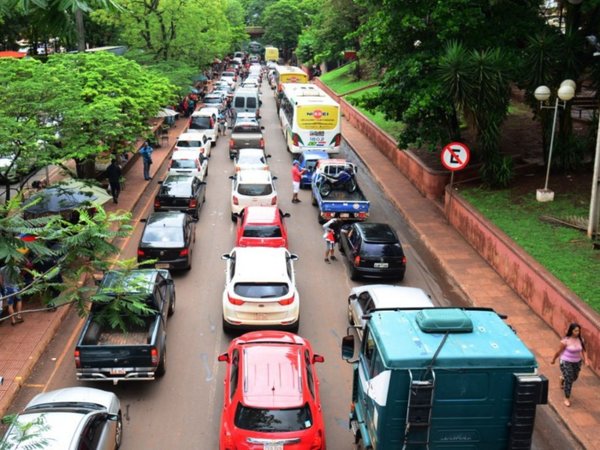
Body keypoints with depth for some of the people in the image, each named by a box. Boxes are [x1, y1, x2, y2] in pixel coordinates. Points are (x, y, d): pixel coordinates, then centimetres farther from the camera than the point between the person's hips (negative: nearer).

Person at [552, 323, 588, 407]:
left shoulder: (580, 340, -8)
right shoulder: (566, 340, -22)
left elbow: (583, 351, 2)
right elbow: (559, 351, -11)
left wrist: (585, 360, -11)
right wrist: (554, 359, 0)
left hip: (577, 362, 5)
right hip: (566, 362, -5)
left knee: (574, 378, 22)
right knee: (569, 380, -4)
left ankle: (563, 378, 56)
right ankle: (567, 398, 14)